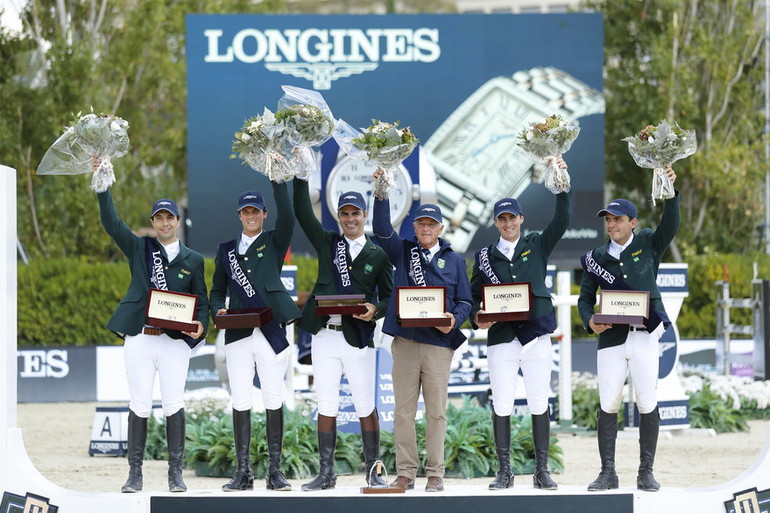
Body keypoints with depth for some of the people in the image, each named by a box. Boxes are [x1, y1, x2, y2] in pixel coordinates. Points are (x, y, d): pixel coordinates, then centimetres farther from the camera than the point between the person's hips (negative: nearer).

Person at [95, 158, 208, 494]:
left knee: (174, 405, -3)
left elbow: (202, 301, 13)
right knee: (139, 405, -1)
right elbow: (110, 221, 5)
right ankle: (134, 473, 3)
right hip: (139, 337, 0)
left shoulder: (192, 260, 13)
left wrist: (200, 325, -7)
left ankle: (175, 474, 2)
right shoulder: (139, 248, 13)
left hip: (176, 340, 0)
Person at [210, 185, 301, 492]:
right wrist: (218, 311, -1)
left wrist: (279, 180, -15)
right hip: (238, 334, 2)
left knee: (274, 400, -4)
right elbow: (217, 290, 20)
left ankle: (275, 471, 1)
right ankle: (243, 472, 2)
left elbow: (287, 216, -10)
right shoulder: (226, 249, 18)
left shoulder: (274, 242, 10)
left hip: (271, 331, -2)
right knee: (240, 402, -1)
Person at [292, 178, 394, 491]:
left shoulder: (378, 254, 7)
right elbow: (302, 211, 7)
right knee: (326, 405, 4)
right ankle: (326, 474, 8)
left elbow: (388, 297, 7)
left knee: (365, 407, 0)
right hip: (324, 334, 2)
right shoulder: (327, 243, 12)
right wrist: (301, 176, 1)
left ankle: (373, 471, 8)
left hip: (359, 337, -2)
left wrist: (376, 310, -13)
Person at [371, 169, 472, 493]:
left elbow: (465, 301, 10)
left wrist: (454, 319, -12)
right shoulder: (403, 251, 13)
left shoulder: (454, 260, 12)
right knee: (403, 410, 1)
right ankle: (405, 473, 6)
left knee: (436, 411, -1)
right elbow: (381, 231, -2)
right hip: (405, 341, 1)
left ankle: (435, 474, 4)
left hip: (439, 342, -1)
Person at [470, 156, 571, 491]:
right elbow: (473, 295, 13)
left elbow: (562, 221, -2)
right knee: (501, 406, -1)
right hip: (500, 338, 1)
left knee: (539, 404, 0)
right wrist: (477, 318, -7)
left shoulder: (537, 246, 11)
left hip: (536, 335, 0)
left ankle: (542, 471, 5)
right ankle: (504, 471, 6)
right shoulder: (484, 256, 12)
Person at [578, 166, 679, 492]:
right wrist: (589, 322, -9)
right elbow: (585, 298, 11)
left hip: (644, 335, -1)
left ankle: (646, 472, 5)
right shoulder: (596, 258, 11)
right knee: (608, 405, -1)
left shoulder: (648, 245, 7)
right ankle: (608, 472, 5)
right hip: (611, 339, 1)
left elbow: (670, 226, -9)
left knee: (648, 404, -2)